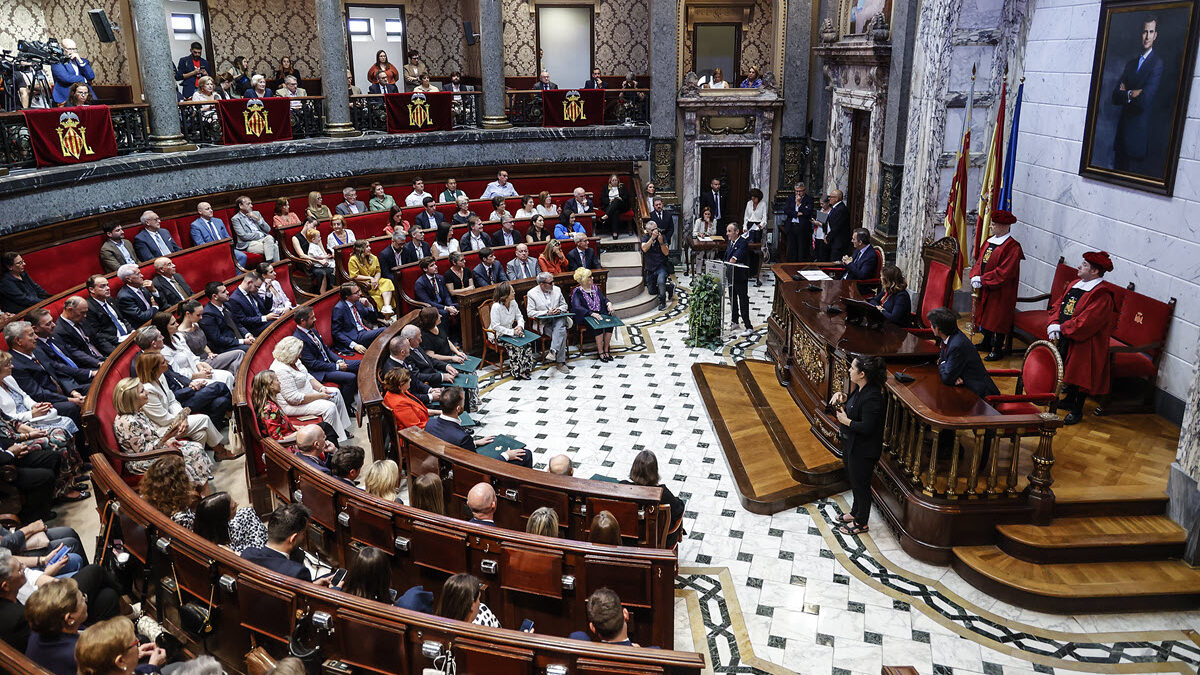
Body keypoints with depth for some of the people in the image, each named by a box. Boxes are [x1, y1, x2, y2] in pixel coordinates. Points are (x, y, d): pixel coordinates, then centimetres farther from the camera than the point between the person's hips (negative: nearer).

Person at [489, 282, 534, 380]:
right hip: (497, 335, -6)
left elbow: (519, 317, 8)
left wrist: (520, 326, -16)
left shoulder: (513, 303, -2)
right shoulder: (496, 306, -23)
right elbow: (496, 326, -25)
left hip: (510, 331, 6)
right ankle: (517, 372, -18)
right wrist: (512, 332, -28)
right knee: (514, 346, -29)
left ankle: (524, 368, -12)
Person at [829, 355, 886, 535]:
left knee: (860, 485, 8)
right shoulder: (860, 389, -1)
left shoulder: (872, 397, -30)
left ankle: (861, 523, 26)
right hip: (851, 445, 10)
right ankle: (855, 512, 45)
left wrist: (845, 420, -21)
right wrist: (843, 398, -2)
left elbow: (866, 427, -31)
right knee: (853, 481, 25)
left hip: (863, 451, -10)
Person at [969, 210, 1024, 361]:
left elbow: (1004, 272, -21)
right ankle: (987, 343, 33)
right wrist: (975, 276, -7)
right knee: (985, 315, 18)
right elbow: (979, 261, 11)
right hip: (984, 288, 8)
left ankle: (998, 349, 10)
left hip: (1000, 291, -8)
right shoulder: (989, 241, 8)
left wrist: (982, 279, -20)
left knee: (998, 319, 0)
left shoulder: (1012, 247, -17)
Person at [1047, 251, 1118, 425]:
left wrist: (1061, 328, -19)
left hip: (1084, 344, -8)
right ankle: (1069, 400, 38)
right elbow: (1057, 305, 10)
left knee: (1080, 375, 1)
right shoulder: (1075, 285, 9)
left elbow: (1085, 323, -25)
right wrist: (1052, 324, -7)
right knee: (1066, 371, 19)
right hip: (1064, 339, 8)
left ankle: (1077, 411, 13)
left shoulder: (1102, 296, -18)